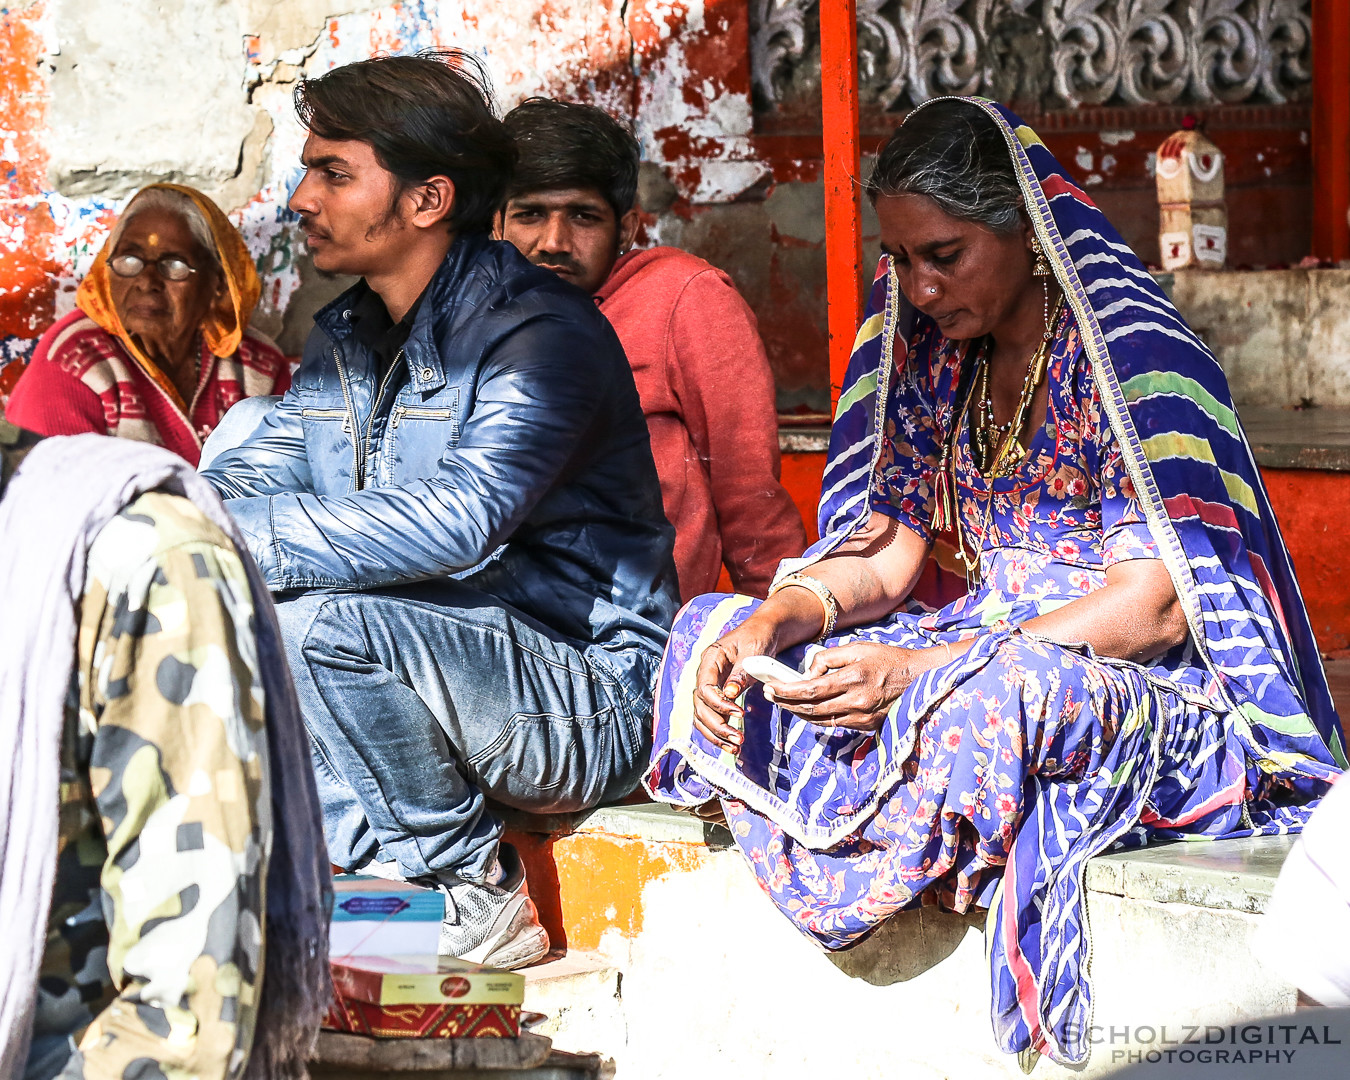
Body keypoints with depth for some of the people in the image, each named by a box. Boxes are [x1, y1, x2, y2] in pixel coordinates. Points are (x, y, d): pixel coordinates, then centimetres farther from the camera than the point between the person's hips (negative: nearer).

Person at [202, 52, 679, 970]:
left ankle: (472, 889, -13)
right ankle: (381, 867, -7)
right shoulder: (344, 340, 11)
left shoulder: (544, 334, -17)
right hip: (423, 669, 8)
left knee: (325, 615, -30)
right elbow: (250, 479, 9)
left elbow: (461, 519, -32)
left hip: (584, 702, -8)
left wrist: (243, 536, -34)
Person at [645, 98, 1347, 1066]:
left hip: (1162, 686, -8)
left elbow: (1156, 605, -21)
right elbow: (882, 558, 10)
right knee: (713, 631, -6)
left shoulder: (1135, 353, -14)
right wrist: (769, 623, -13)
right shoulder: (935, 355, 9)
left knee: (987, 696, -43)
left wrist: (925, 669, -30)